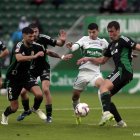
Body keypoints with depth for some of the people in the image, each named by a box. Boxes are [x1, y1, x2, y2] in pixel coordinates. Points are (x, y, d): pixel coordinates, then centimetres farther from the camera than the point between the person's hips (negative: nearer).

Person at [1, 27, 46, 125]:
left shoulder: (34, 46, -6)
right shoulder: (19, 46, -24)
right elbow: (19, 58, -46)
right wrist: (34, 56, -51)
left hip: (26, 75, 4)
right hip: (14, 78, -4)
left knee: (39, 94, -21)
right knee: (14, 107, 1)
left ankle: (35, 109, 13)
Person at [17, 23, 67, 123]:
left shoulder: (43, 38, -18)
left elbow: (58, 43, -14)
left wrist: (62, 41, -36)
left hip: (44, 67, -2)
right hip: (31, 69, 2)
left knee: (46, 90, -19)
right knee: (23, 91, -1)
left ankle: (49, 115, -6)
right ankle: (26, 110, 28)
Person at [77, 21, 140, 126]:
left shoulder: (123, 40, -1)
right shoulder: (112, 45, 25)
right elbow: (102, 60, 33)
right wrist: (88, 59, 21)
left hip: (123, 70, -10)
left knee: (103, 87, -26)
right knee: (105, 95, 8)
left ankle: (107, 113, -44)